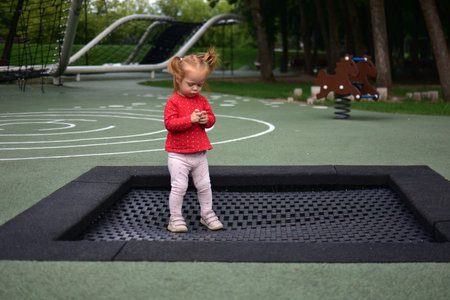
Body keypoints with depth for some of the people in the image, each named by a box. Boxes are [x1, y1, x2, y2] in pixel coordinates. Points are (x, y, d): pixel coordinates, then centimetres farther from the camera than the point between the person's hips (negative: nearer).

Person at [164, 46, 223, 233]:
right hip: (178, 154, -5)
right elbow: (169, 123, -19)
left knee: (204, 185, 12)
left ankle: (207, 213, 27)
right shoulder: (173, 101, -11)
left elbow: (212, 119, 11)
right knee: (179, 186, -3)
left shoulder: (202, 100, 6)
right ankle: (175, 217, 10)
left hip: (199, 153, 5)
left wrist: (206, 119, -13)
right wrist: (190, 119, -27)